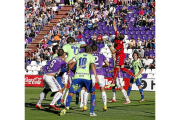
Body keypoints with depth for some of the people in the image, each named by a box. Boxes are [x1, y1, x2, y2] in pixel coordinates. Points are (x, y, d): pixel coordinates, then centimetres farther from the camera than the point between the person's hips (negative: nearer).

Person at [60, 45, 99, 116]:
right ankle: (92, 112, 9)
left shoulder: (79, 55, 21)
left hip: (77, 76, 1)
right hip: (87, 77, -1)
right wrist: (96, 76, -19)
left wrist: (69, 69, 42)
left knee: (71, 93, 4)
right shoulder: (91, 57, 11)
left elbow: (69, 62, 21)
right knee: (92, 93, 18)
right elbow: (92, 65, -8)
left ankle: (67, 107, -26)